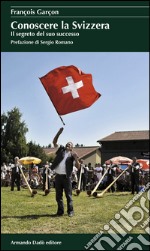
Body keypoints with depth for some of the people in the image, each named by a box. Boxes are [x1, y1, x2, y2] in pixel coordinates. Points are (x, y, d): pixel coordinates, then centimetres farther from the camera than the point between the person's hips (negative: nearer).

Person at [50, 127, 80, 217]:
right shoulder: (61, 149, 11)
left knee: (68, 195, 0)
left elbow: (78, 167, -6)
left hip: (66, 177, -4)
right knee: (58, 195, 8)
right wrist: (59, 132, -5)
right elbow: (54, 142, 6)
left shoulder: (73, 155, 1)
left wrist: (76, 158, -20)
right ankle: (60, 211, 17)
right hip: (58, 176, 4)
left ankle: (70, 211, 8)